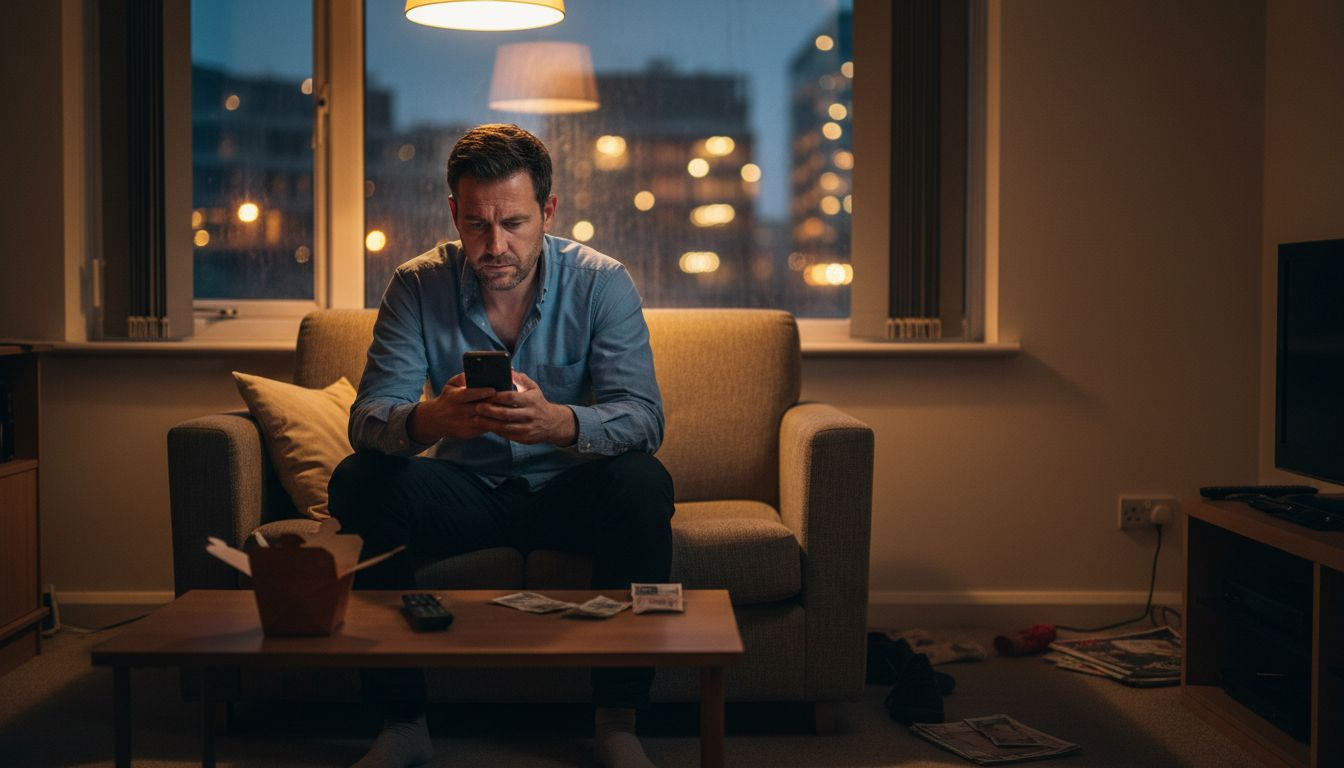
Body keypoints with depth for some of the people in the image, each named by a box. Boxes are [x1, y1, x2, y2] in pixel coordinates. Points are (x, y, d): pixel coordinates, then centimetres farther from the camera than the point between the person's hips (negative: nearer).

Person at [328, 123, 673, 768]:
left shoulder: (601, 283, -12)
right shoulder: (418, 286, -9)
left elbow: (643, 418, -23)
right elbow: (367, 419, -17)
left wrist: (559, 422, -46)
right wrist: (428, 420, -43)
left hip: (568, 492, -1)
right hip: (467, 491, 1)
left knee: (642, 482, -32)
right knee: (358, 481, -24)